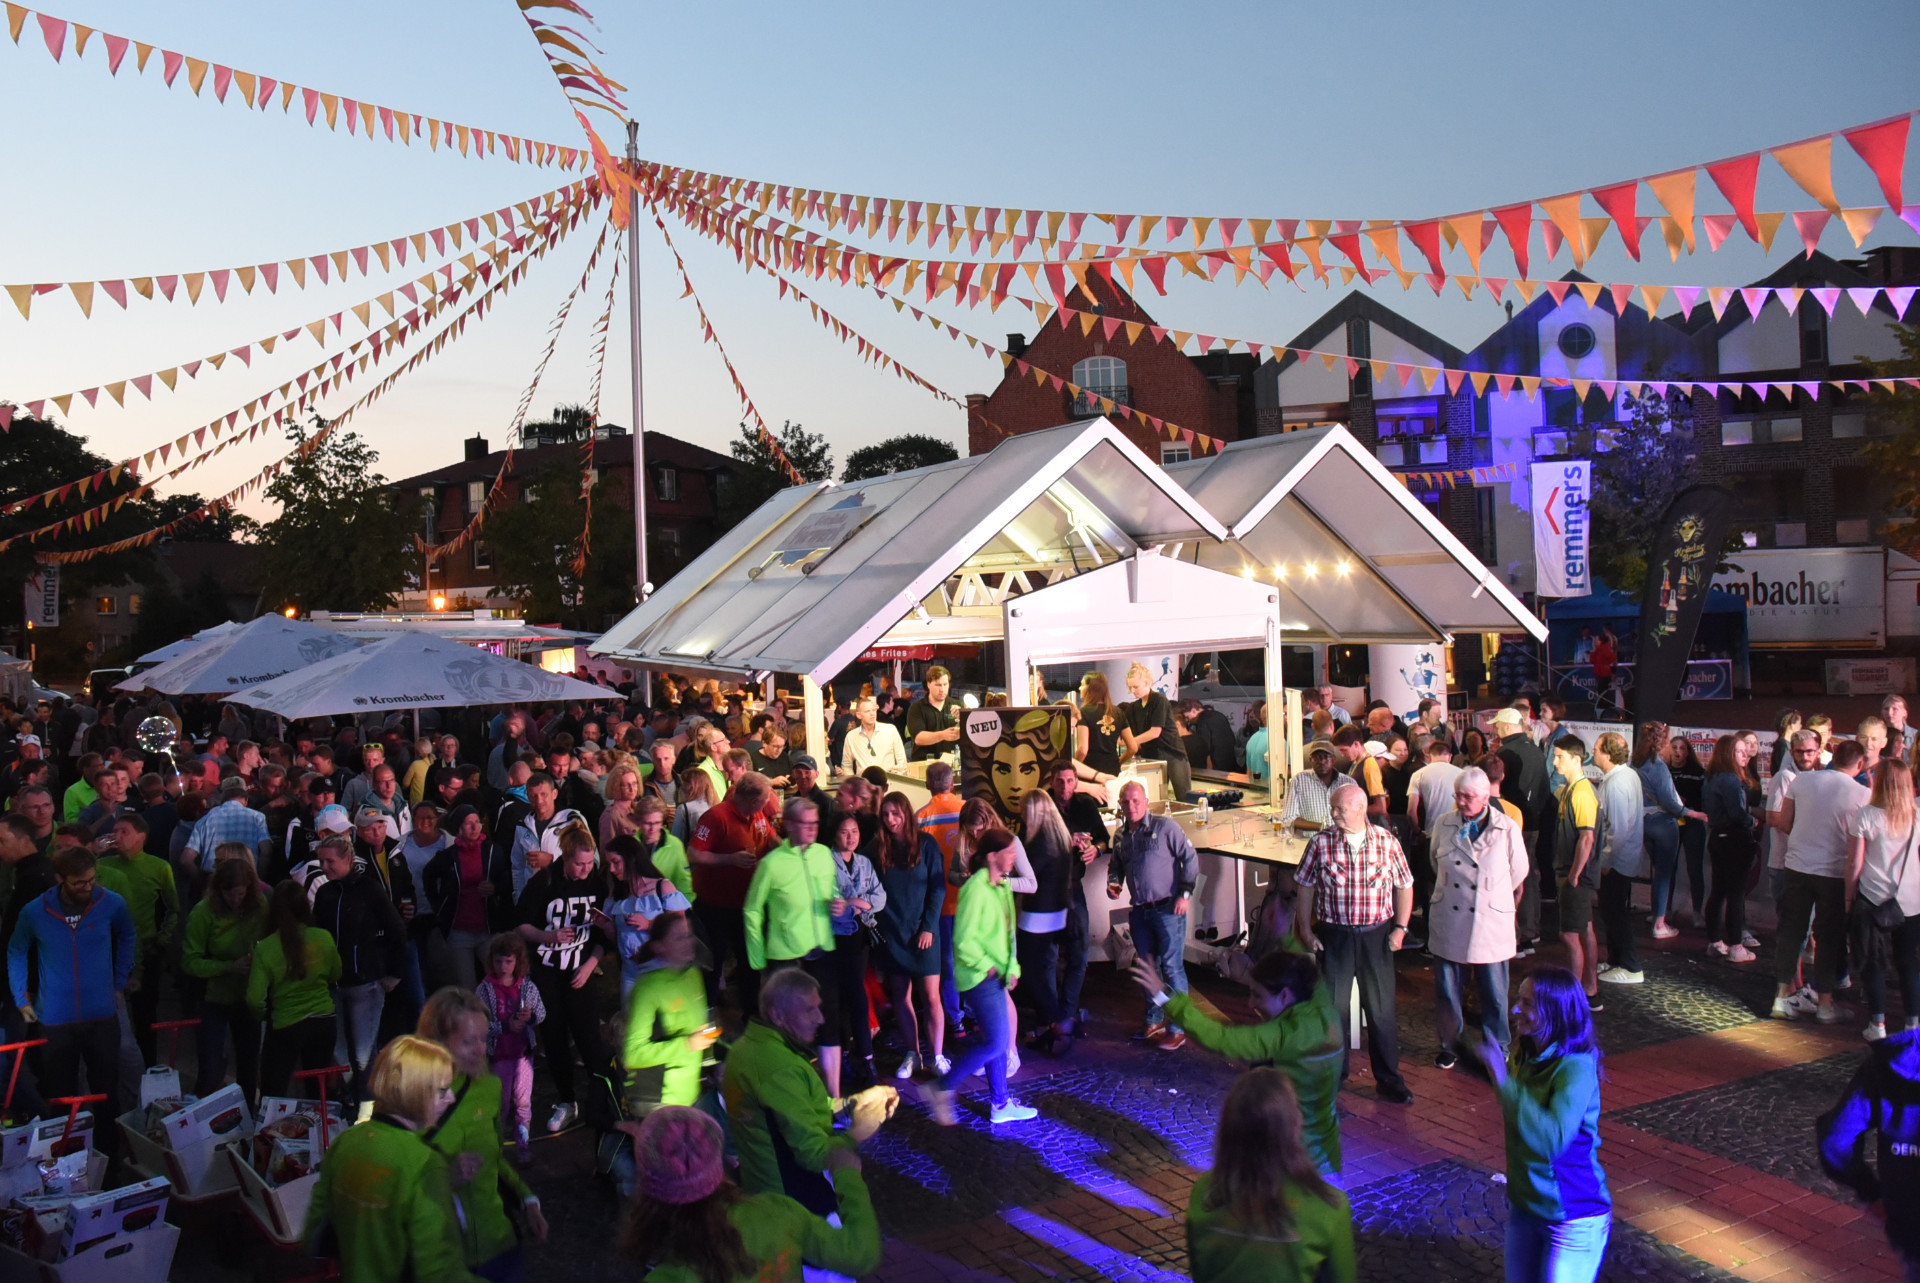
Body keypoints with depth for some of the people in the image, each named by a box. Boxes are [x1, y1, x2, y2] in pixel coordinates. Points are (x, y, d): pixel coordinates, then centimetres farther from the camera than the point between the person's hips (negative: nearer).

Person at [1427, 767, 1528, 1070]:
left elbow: (1517, 876, 6)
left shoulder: (1508, 829, -9)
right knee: (1447, 990, 10)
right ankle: (1449, 1046, 29)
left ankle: (1497, 1051, 25)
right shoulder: (1443, 825, -2)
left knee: (1494, 994, 7)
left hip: (1491, 925, -2)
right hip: (1448, 923, 2)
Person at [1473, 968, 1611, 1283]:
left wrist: (1504, 1082, -37)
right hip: (1525, 1205, 8)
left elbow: (1553, 1139, -38)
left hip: (1572, 1217, -8)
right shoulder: (1524, 1058, 0)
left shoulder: (1576, 1068, -24)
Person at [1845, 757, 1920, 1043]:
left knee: (1874, 965, 7)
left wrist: (1849, 896, 3)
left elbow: (1854, 863, -8)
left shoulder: (1865, 815, -12)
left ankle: (1877, 1025, 9)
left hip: (1873, 900, -3)